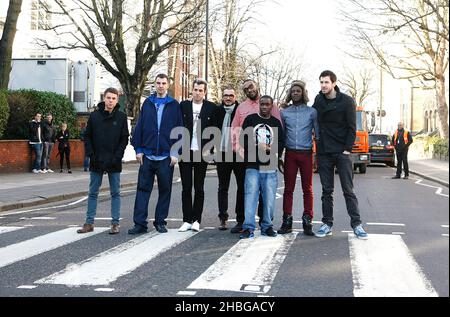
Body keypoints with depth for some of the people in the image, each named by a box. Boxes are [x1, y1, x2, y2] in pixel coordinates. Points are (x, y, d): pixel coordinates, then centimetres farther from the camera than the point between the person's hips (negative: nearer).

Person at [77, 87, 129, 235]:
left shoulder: (121, 117, 0)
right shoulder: (94, 115, 3)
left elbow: (124, 139, -2)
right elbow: (87, 136, 5)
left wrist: (117, 156, -11)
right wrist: (91, 154, -6)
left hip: (114, 162, -1)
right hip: (96, 162, 2)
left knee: (115, 193, 6)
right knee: (93, 193, 8)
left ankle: (115, 223, 12)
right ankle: (89, 223, 15)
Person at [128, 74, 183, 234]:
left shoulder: (174, 105, 3)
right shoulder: (147, 103, 8)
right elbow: (139, 127, 7)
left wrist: (175, 152, -6)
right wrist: (138, 149, 0)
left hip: (166, 156, -1)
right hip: (147, 155, 1)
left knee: (165, 190, 7)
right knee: (143, 189, 1)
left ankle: (160, 222, 18)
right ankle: (140, 223, 4)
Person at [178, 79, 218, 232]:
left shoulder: (212, 108, 3)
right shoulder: (183, 105, 5)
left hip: (201, 153, -1)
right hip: (185, 152, 1)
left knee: (199, 188, 6)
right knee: (186, 188, 3)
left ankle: (196, 220, 13)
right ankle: (187, 220, 9)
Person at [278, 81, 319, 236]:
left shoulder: (311, 112, 4)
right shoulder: (284, 112, 9)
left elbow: (318, 133, 5)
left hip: (306, 153, -1)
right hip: (290, 153, 1)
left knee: (307, 189, 2)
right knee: (288, 189, 2)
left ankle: (307, 221, 6)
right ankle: (287, 221, 6)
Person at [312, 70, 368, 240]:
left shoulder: (347, 101, -5)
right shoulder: (318, 100, 6)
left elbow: (352, 127, -6)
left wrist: (347, 149, -11)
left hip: (342, 152, -3)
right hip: (323, 152, 3)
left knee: (348, 190, -2)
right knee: (327, 191, 7)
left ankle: (356, 224, 4)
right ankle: (327, 224, 13)